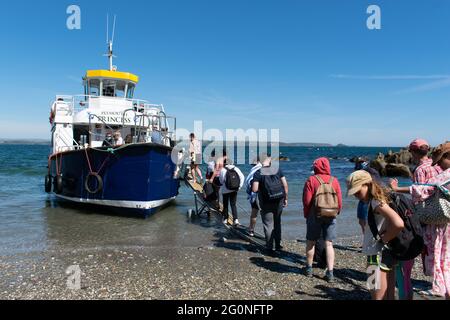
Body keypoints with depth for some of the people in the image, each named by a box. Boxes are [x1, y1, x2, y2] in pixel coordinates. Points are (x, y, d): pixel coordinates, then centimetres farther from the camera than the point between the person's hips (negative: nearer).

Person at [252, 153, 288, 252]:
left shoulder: (258, 173, -11)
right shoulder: (278, 169, -2)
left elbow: (254, 190, -17)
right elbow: (285, 185, -2)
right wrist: (285, 198, 8)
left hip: (266, 203, -3)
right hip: (279, 201, 3)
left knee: (268, 225, 9)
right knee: (277, 223, 19)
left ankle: (269, 247, 15)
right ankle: (278, 245, 26)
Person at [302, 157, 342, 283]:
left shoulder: (311, 180, -7)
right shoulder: (334, 181, 0)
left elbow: (307, 200, -9)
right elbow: (339, 200, 1)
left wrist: (306, 214, 4)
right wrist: (337, 212, 17)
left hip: (315, 215, -2)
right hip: (331, 216, 2)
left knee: (311, 241, 13)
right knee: (329, 244, 7)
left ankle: (309, 268, 24)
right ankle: (330, 272, 5)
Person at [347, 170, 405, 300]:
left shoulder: (376, 202, -19)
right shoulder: (375, 200, 8)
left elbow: (398, 224, -31)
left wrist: (383, 240, -18)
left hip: (379, 255, -9)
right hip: (386, 254, 9)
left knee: (378, 296, 0)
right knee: (389, 296, 18)